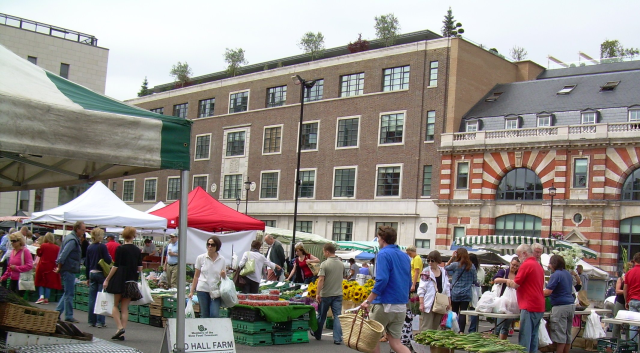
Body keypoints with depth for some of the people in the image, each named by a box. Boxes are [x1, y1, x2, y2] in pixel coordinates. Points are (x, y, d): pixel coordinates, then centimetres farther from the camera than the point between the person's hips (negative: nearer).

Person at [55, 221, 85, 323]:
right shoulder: (72, 240, -17)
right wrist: (59, 267, -15)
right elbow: (64, 254, -22)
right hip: (69, 269, -10)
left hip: (68, 269, 10)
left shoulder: (71, 237, 15)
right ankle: (69, 316, 3)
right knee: (69, 293, -3)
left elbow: (63, 253, 20)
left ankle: (57, 312, 18)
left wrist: (59, 267, 18)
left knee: (68, 292, 16)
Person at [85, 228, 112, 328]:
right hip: (101, 274, -5)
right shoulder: (102, 247, -11)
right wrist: (110, 257, 10)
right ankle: (100, 322, 0)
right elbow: (108, 260, -13)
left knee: (92, 298, 9)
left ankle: (92, 321, 13)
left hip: (92, 274, 5)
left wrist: (88, 277, 19)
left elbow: (87, 263, 11)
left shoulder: (89, 248, 6)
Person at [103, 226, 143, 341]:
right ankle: (122, 333, 6)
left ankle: (120, 327, -9)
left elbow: (116, 266, -11)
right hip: (132, 282, 4)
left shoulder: (120, 249, -9)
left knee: (115, 305, 8)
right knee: (125, 308, 9)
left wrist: (107, 279, -4)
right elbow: (140, 268, 5)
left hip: (119, 280, -4)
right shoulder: (137, 250, 4)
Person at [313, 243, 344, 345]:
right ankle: (338, 339, -6)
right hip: (338, 293, 4)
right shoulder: (340, 263, 4)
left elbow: (321, 280, -19)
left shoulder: (324, 264, -14)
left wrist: (318, 293, -15)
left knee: (322, 316, 14)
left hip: (326, 294, -3)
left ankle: (317, 335, 31)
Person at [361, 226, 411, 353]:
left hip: (384, 304, -7)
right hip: (402, 307, 7)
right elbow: (409, 283, 19)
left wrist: (368, 301, -18)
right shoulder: (405, 256, 13)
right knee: (395, 341, 7)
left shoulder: (384, 254, -10)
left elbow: (382, 280, -21)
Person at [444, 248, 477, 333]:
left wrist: (452, 258, 10)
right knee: (463, 313, -1)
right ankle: (461, 331, -5)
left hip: (455, 293, -1)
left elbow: (446, 268, 12)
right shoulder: (472, 267, 1)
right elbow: (475, 281, 5)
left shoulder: (455, 265, -7)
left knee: (454, 312, 9)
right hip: (466, 294, 1)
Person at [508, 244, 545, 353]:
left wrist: (509, 282, 9)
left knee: (525, 337, -7)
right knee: (533, 336, 12)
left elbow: (516, 284, -11)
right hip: (539, 306, 9)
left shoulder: (526, 265, -11)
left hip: (529, 306, -9)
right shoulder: (539, 266, 17)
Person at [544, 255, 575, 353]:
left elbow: (547, 292, -19)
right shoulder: (568, 274, 14)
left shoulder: (556, 275, -12)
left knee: (560, 336, -4)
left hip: (560, 307, -8)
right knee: (567, 335, 13)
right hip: (571, 305, 8)